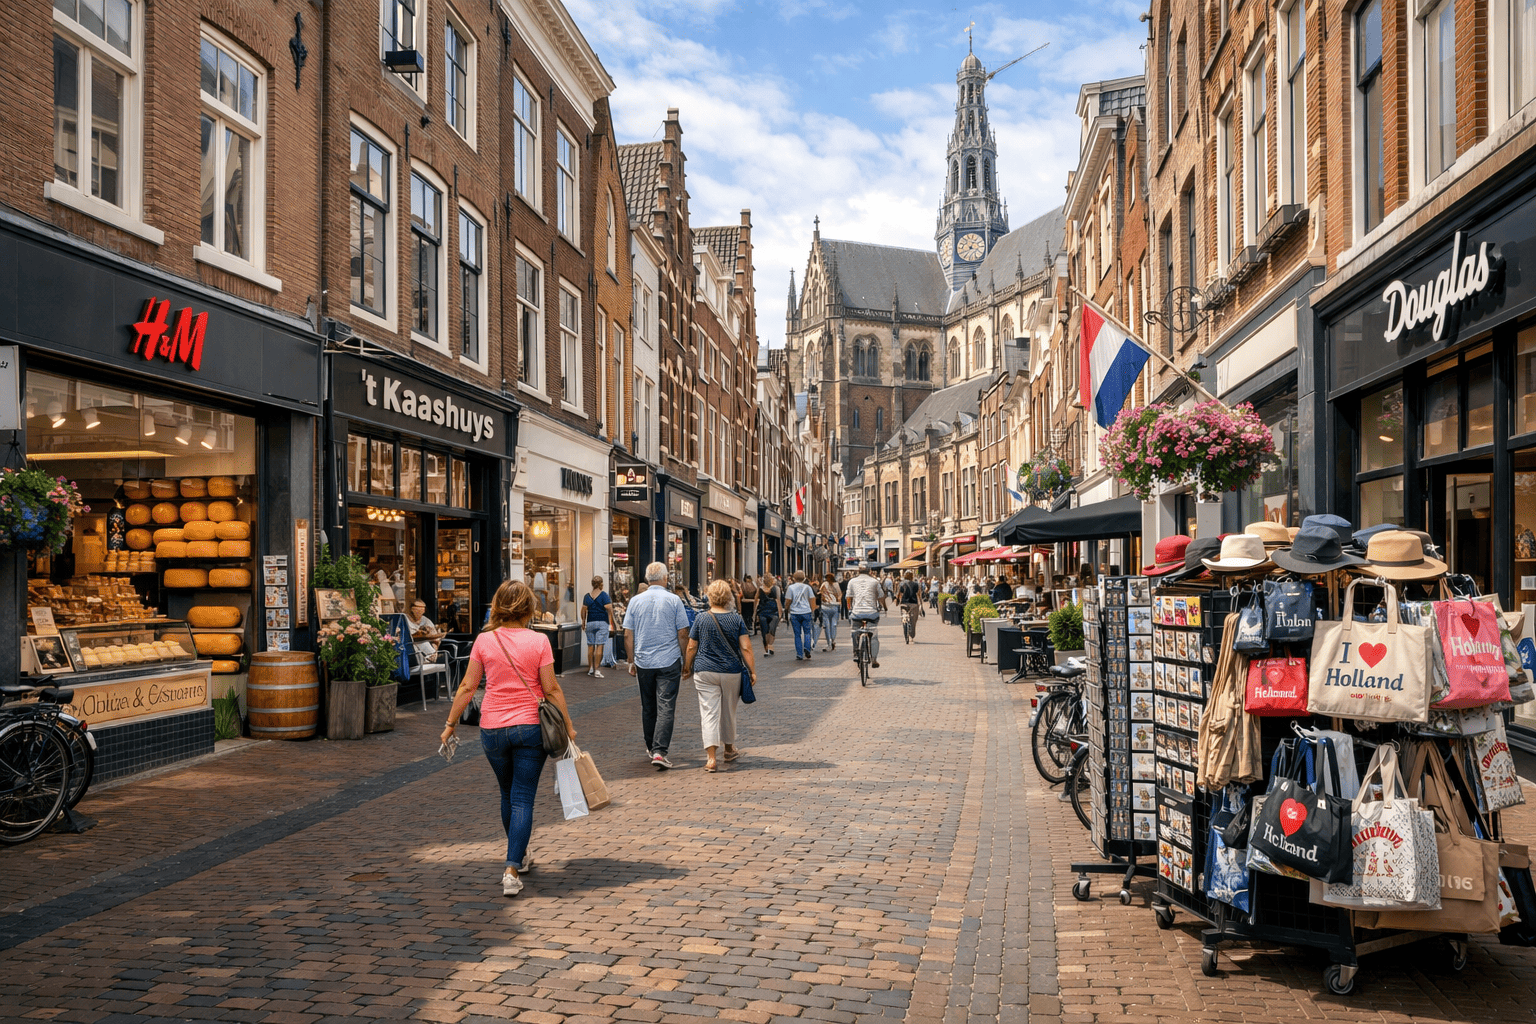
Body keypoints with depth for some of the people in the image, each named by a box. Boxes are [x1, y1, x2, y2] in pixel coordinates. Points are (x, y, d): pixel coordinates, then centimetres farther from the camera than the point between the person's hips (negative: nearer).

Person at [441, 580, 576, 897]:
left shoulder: (484, 640, -3)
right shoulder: (538, 641, -8)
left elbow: (467, 687, 0)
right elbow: (551, 689, -6)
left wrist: (450, 724, 10)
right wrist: (568, 724, 4)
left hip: (492, 728, 2)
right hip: (529, 727, -2)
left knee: (508, 796, 21)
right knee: (523, 799, 2)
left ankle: (520, 857, 36)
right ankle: (512, 869, -10)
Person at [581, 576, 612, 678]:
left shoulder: (587, 596, 6)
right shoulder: (604, 595, -5)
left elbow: (584, 609, 5)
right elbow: (607, 607, -15)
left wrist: (583, 622, 14)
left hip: (590, 623, 4)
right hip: (602, 622, -4)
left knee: (590, 646, 10)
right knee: (599, 646, -5)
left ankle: (590, 668, 15)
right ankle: (596, 670, -11)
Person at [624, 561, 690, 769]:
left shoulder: (636, 601, 3)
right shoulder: (673, 600, -5)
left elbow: (628, 635, 4)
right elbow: (683, 634, -4)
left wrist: (631, 661, 14)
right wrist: (686, 660, 7)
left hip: (643, 662, 3)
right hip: (669, 662, -3)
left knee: (648, 707, 16)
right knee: (666, 707, -6)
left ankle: (651, 747, 29)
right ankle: (659, 751, -16)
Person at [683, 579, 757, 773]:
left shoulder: (701, 619, -3)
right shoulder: (737, 619, -2)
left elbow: (691, 647, 1)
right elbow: (746, 648, -5)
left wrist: (687, 667, 15)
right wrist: (752, 670, 2)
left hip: (705, 672, -1)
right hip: (731, 672, 1)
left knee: (709, 713, -2)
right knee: (729, 712, 18)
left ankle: (711, 757, -12)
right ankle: (729, 749, 36)